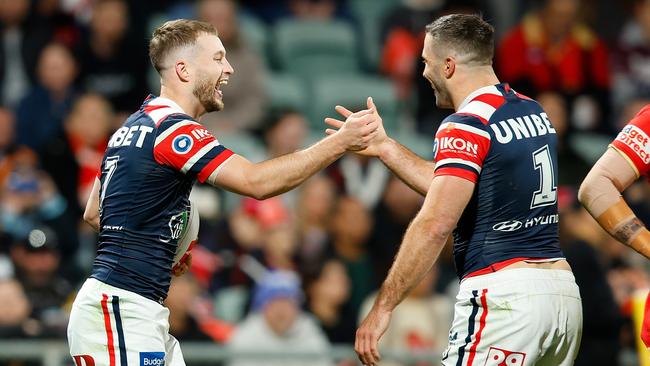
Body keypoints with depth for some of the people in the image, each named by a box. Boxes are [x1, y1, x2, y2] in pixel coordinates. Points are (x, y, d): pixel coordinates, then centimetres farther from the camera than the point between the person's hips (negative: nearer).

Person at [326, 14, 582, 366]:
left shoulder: (465, 127, -10)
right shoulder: (532, 111, 16)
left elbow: (433, 227, -19)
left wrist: (382, 307, -17)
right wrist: (384, 148, 27)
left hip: (504, 295, -9)